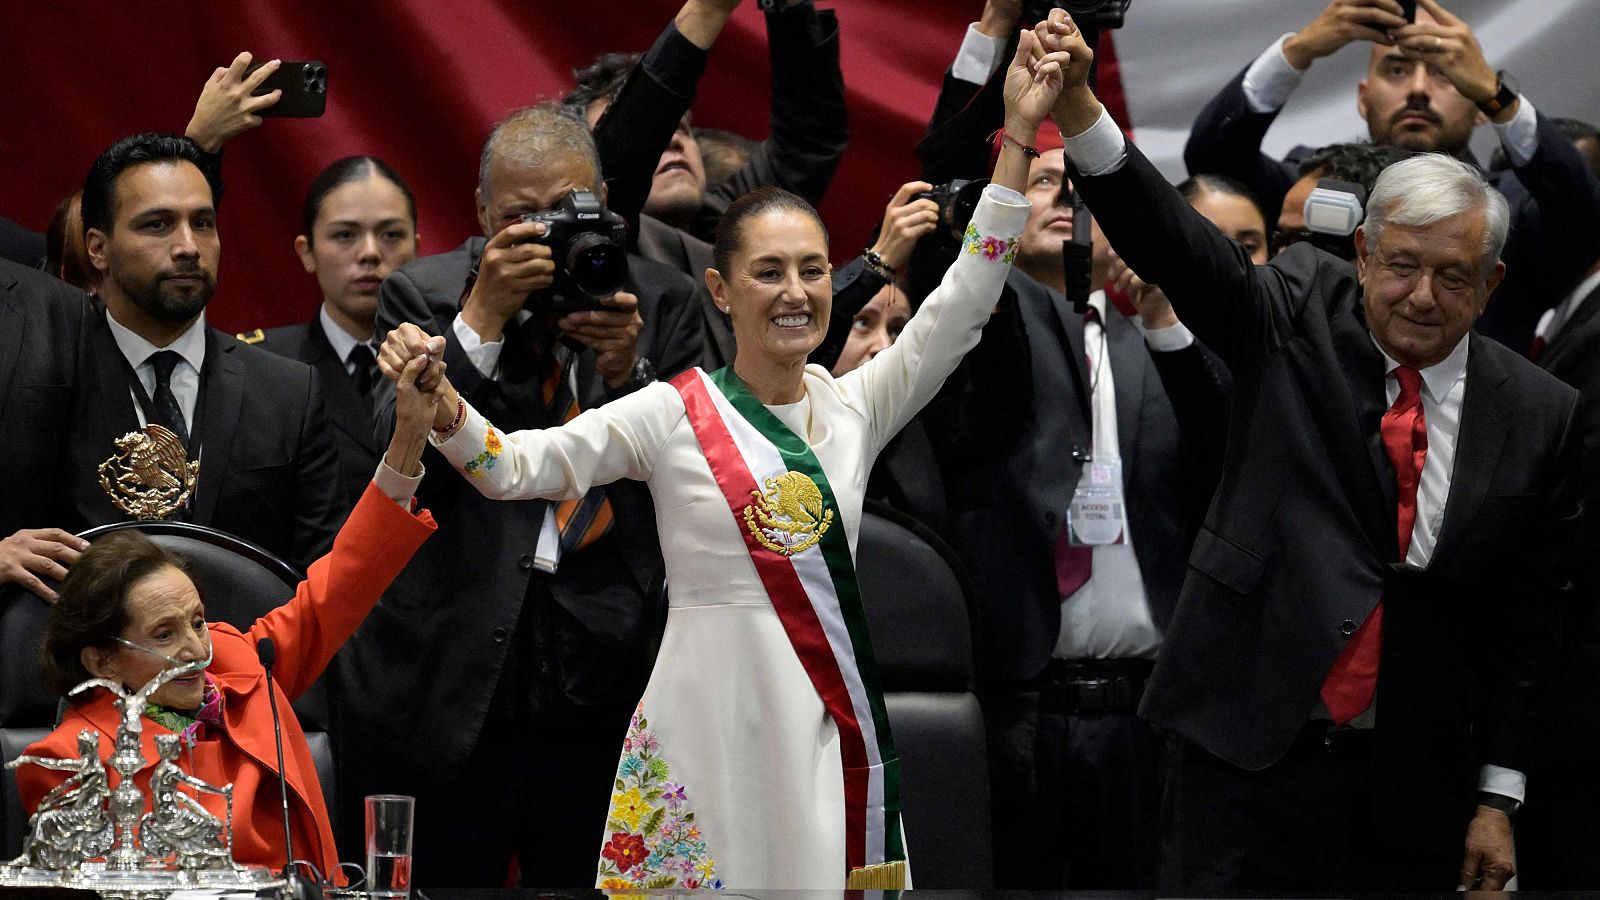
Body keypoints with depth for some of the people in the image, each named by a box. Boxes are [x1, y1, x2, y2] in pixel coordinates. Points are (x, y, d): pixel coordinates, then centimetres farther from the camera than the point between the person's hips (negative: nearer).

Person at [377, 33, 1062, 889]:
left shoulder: (853, 407, 9)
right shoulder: (674, 415, -1)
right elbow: (514, 467, -7)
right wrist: (440, 407, -27)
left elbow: (960, 305, 4)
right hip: (712, 724, -4)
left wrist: (1017, 136, -1)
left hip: (829, 724, 4)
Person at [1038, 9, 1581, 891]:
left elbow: (1529, 619, 6)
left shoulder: (1539, 415, 2)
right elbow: (1175, 245, -13)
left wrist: (1497, 801, 5)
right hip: (1249, 754, -1)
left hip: (1411, 786, 1)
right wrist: (1077, 110, -31)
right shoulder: (1300, 318, 2)